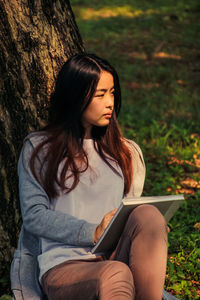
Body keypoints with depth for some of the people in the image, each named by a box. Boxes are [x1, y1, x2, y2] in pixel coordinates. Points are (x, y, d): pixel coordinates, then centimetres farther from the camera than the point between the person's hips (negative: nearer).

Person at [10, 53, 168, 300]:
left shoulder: (127, 152, 23)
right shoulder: (38, 149, 10)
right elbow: (33, 215, 1)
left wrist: (150, 232, -3)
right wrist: (93, 233, -13)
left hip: (116, 258, 4)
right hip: (62, 266, -4)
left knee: (148, 214, -30)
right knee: (115, 274, -39)